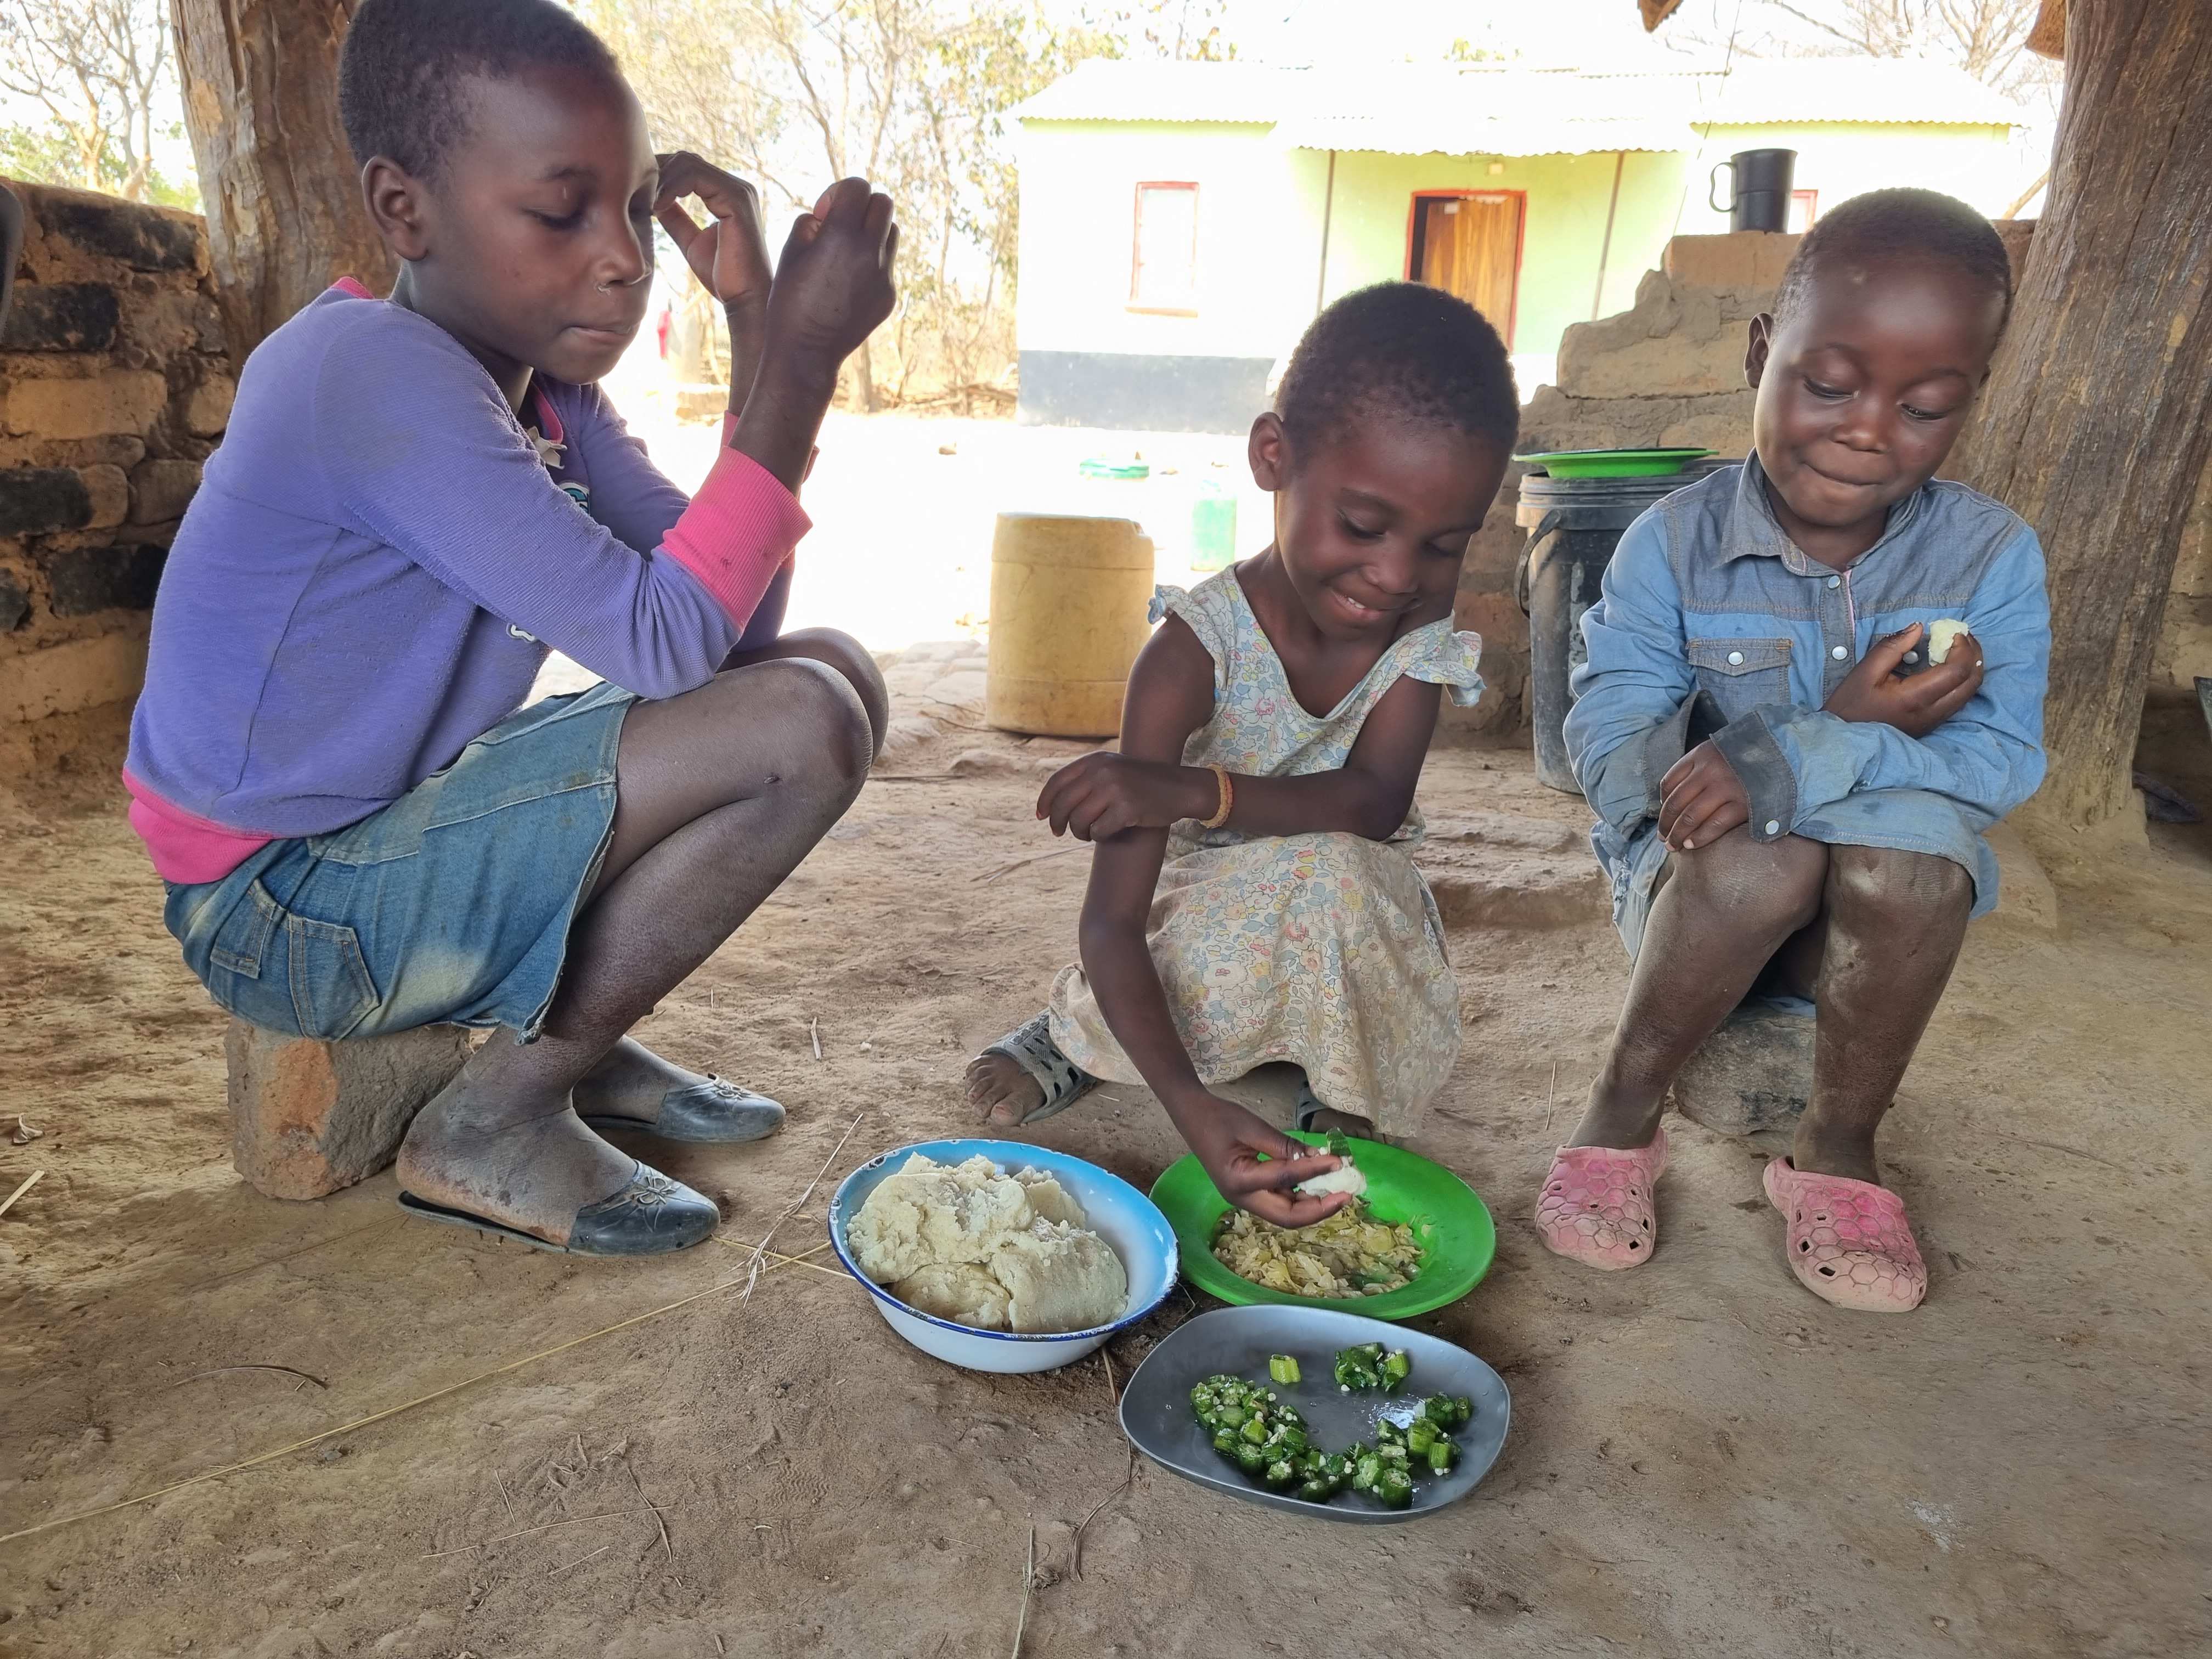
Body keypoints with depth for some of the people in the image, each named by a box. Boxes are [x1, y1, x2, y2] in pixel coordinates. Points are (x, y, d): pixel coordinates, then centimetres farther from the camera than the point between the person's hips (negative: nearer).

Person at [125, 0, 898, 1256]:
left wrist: (762, 324, -9)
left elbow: (736, 627, -5)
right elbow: (662, 642, -28)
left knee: (830, 674, 5)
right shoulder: (371, 373, -24)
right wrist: (804, 360, -26)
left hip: (403, 831, 9)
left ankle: (581, 1037, 8)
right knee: (799, 729, -22)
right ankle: (499, 1122, -8)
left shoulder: (546, 380, 3)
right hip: (285, 907, -9)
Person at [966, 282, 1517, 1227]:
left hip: (1354, 936, 1)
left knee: (1335, 873, -32)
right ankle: (1086, 1034, -4)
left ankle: (1343, 1107, -5)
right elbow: (1112, 921, -30)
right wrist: (1193, 1112, -45)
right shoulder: (1197, 650, -26)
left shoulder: (1423, 612, -13)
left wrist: (1193, 790, -42)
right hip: (1209, 925, -1)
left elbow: (1377, 801, -25)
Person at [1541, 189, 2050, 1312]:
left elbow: (2003, 761, -15)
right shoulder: (1674, 543, -9)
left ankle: (1839, 1147, -9)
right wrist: (1849, 728, -25)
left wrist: (1797, 761, -33)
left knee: (1916, 830, -31)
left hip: (1876, 918, 2)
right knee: (1765, 856, -34)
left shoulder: (1992, 557, -5)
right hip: (1693, 887, -1)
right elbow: (1605, 747, -16)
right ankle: (1620, 1114, -9)